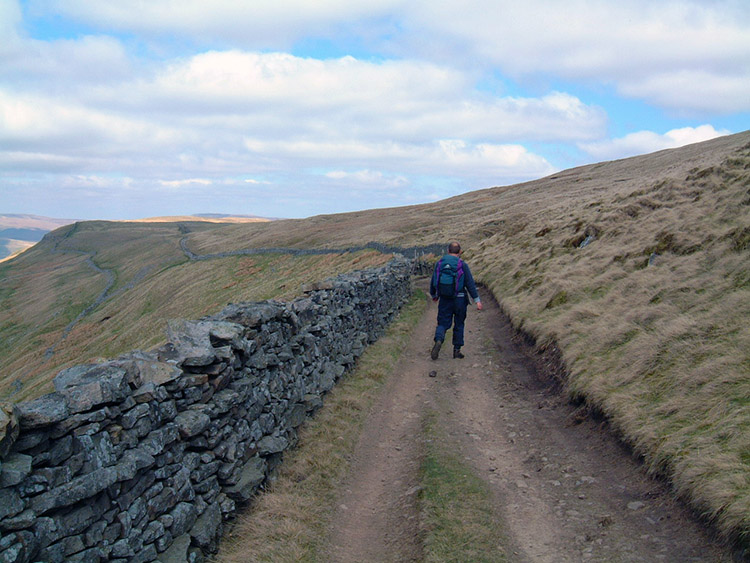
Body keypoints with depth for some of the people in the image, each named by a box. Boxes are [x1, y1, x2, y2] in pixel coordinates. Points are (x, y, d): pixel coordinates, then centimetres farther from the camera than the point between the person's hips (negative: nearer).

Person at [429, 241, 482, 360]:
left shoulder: (440, 263, 4)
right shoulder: (462, 265, -6)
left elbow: (433, 281, 11)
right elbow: (470, 283, -10)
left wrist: (433, 295, 28)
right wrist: (477, 300, -8)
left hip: (444, 300, 2)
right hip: (459, 299, -2)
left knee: (443, 323, 6)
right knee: (459, 325, 12)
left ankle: (438, 340, -22)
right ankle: (457, 350, 15)